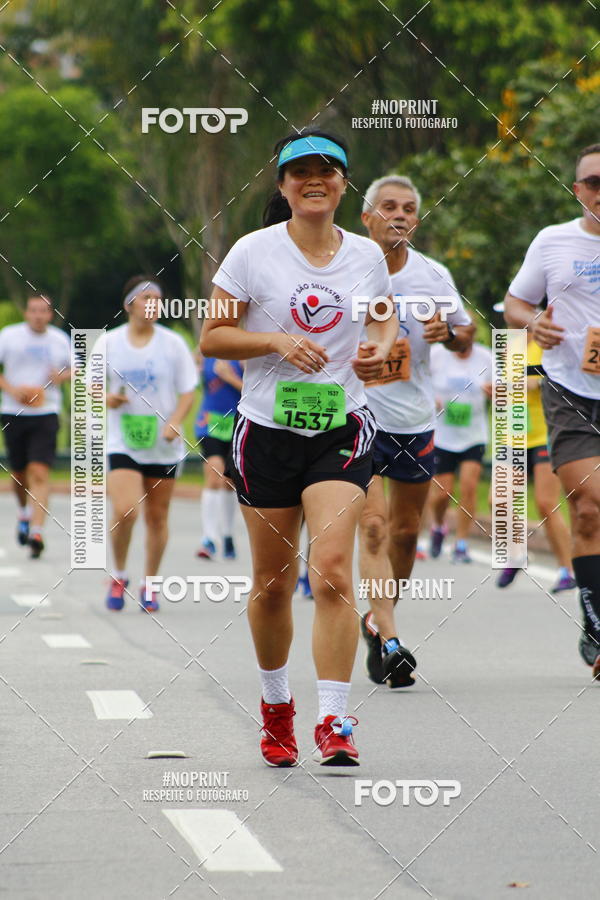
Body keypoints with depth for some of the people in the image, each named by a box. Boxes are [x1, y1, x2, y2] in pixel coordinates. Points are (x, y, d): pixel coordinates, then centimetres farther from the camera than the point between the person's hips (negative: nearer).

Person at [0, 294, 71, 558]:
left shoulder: (60, 340, 5)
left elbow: (73, 368, 19)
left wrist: (62, 376, -3)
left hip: (46, 414, -1)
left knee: (39, 472, -15)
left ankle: (36, 532, -18)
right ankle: (24, 512, 43)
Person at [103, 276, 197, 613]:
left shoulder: (173, 343, 0)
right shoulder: (109, 342, 1)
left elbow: (187, 393, 2)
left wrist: (174, 423, -16)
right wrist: (107, 399, -13)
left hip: (164, 446, 1)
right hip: (122, 443, -1)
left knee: (157, 517, 6)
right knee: (124, 511, -17)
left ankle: (149, 585, 21)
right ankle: (119, 576, 6)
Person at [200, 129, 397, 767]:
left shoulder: (366, 255, 4)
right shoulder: (253, 252, -4)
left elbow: (383, 318, 22)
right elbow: (211, 337, -2)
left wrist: (379, 349, 0)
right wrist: (278, 341, -16)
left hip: (342, 428, 0)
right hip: (267, 429, 0)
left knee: (332, 571, -16)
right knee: (272, 583, 9)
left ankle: (333, 722, -16)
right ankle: (275, 703, 32)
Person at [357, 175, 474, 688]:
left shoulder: (434, 276, 1)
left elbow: (466, 336, 11)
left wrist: (448, 332, -11)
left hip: (415, 421, 4)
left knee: (405, 532, 13)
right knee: (373, 525, -17)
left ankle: (378, 620, 35)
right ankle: (388, 642, -22)